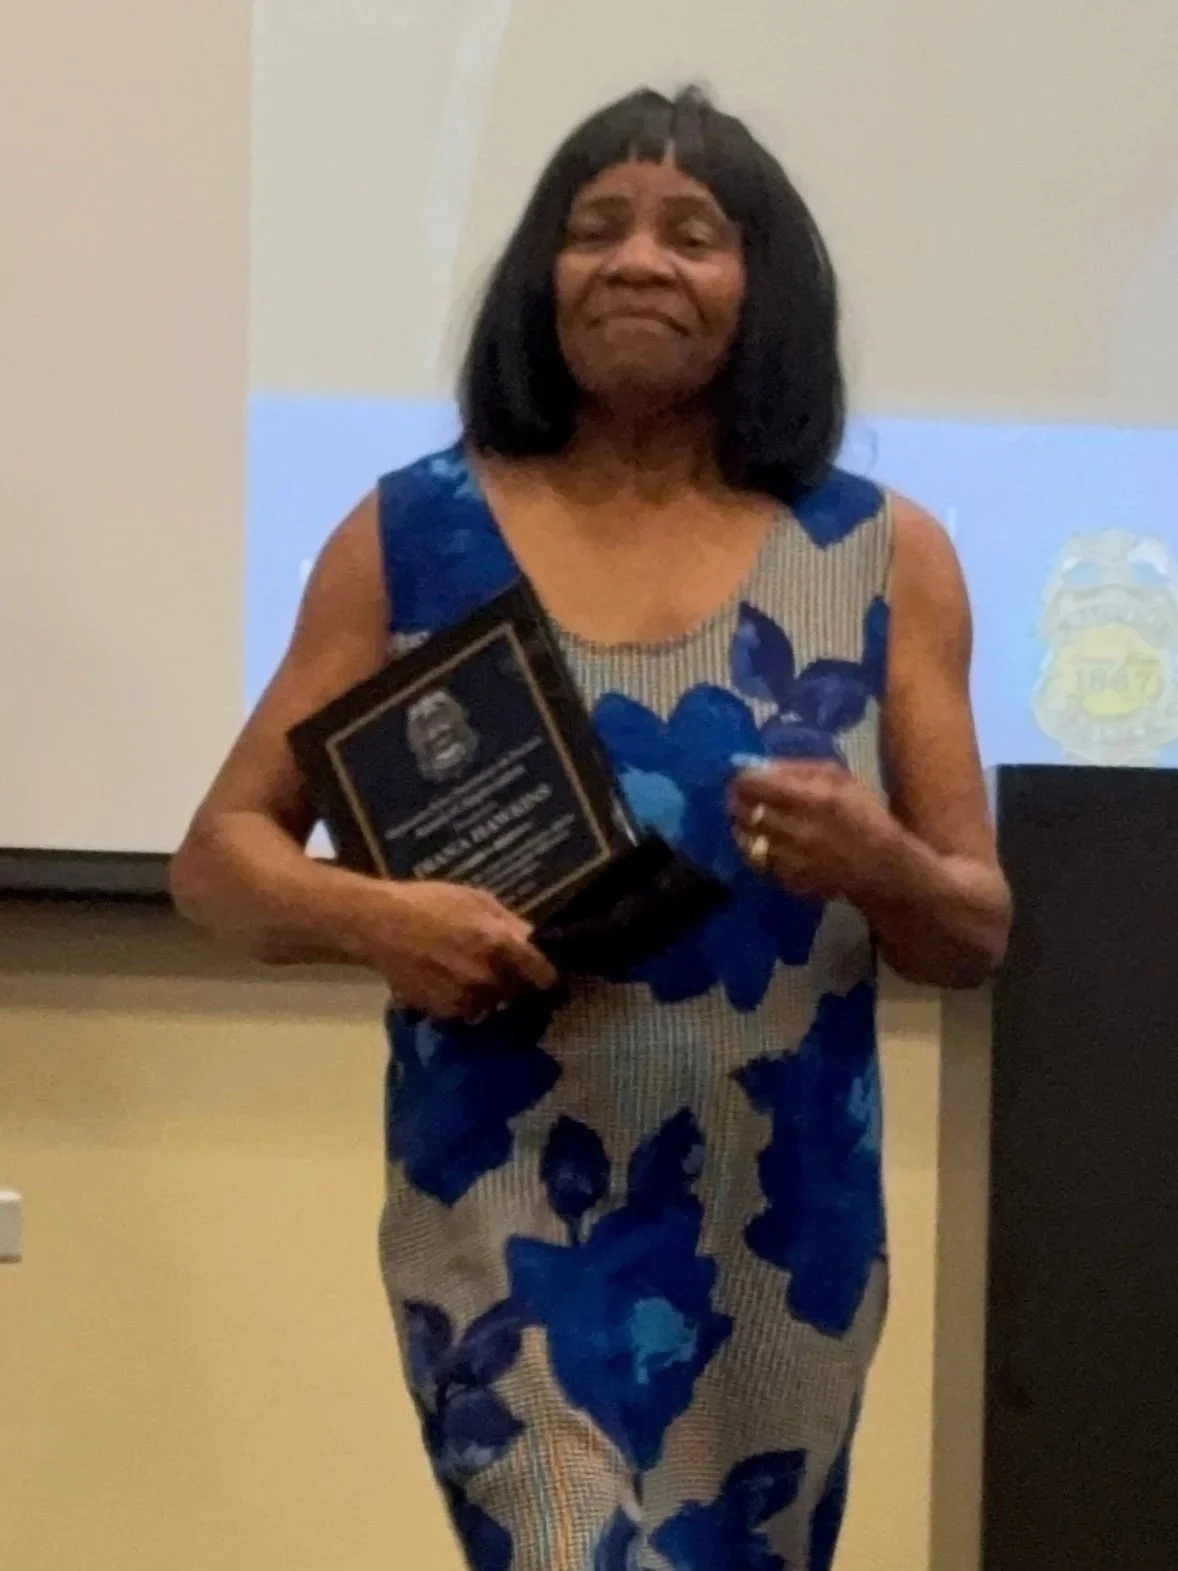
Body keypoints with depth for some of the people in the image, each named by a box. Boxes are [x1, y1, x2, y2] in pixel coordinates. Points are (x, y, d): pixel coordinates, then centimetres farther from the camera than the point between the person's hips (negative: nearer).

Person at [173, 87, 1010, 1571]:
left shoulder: (882, 556, 3)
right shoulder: (411, 537, 1)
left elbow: (978, 935, 5)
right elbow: (222, 851, 3)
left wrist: (878, 867, -18)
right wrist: (372, 916, -18)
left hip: (781, 1225, 2)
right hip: (509, 1209, -2)